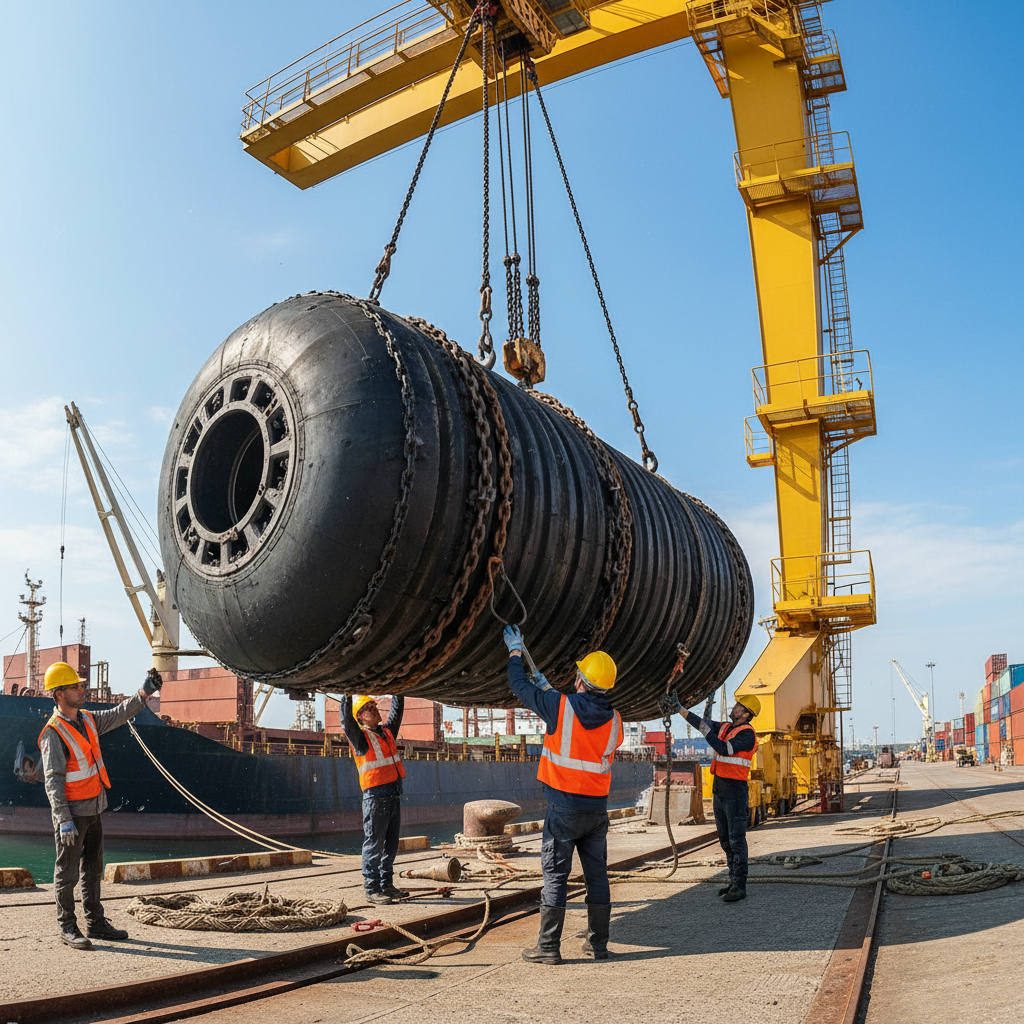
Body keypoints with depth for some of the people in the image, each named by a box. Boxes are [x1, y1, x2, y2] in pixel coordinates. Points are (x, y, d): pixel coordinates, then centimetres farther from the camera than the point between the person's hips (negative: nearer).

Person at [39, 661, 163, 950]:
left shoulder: (87, 720, 7)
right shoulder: (53, 733, -17)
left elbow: (119, 714, 16)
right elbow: (53, 780, -19)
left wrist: (144, 693, 0)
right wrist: (64, 820, -23)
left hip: (94, 809, 8)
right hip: (72, 812, -8)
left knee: (93, 869, 15)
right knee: (68, 872, 3)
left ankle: (95, 923, 24)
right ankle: (67, 928, 13)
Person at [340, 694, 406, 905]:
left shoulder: (387, 732, 16)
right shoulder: (360, 737, -2)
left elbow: (397, 711, 24)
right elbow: (347, 721, -17)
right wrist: (348, 695, -19)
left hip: (394, 794, 7)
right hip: (375, 795, -7)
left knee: (391, 842, 12)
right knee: (374, 843, -4)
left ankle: (387, 884, 21)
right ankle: (372, 889, 1)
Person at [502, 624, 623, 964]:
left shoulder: (561, 706, -12)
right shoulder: (614, 719, 2)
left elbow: (520, 685, 0)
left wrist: (515, 651, 17)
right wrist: (549, 689, 30)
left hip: (564, 807, -4)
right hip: (597, 808, 4)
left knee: (555, 876, 1)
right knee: (597, 876, 11)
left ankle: (548, 947, 4)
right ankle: (598, 944, 19)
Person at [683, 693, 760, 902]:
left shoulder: (747, 734, -14)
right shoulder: (726, 727, 12)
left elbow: (725, 749, -25)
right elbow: (700, 723, 13)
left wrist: (707, 731, -22)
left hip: (735, 793, -9)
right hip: (719, 791, 9)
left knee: (737, 840, -7)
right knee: (726, 840, 13)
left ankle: (739, 887, -6)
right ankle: (734, 882, 20)